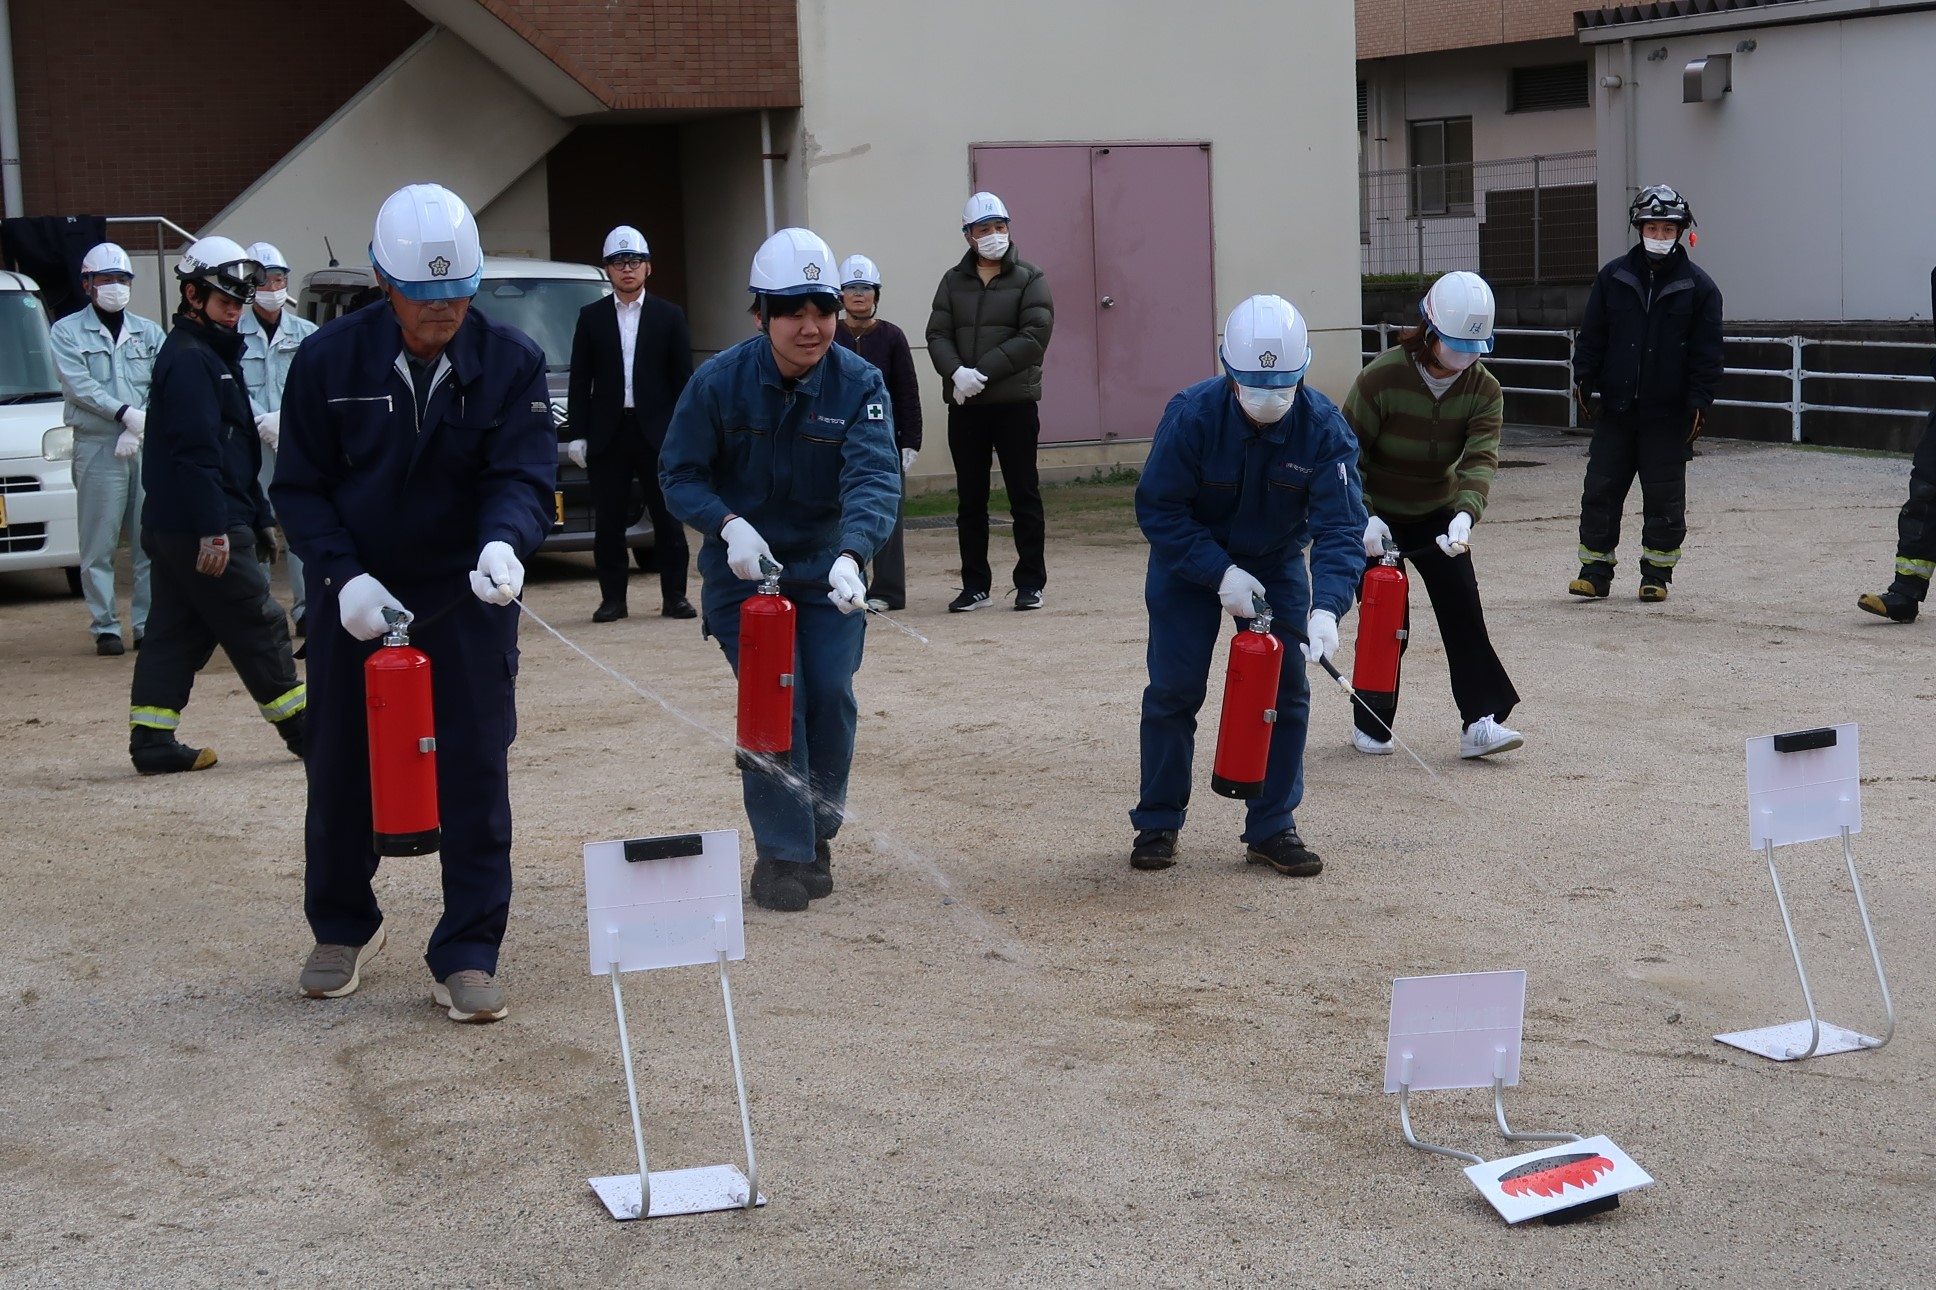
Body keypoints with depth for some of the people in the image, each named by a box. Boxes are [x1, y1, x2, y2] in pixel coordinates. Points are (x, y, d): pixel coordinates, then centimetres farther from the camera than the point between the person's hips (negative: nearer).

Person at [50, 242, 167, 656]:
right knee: (99, 545, -3)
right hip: (97, 448, -3)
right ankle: (105, 627, 2)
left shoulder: (149, 332, 14)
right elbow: (79, 385, -7)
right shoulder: (68, 332, 6)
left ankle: (149, 623, 7)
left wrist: (140, 429, -10)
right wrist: (126, 413, -16)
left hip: (148, 448, 3)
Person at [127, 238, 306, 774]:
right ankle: (302, 730, 7)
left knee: (175, 634, 9)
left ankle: (151, 741, 8)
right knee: (259, 629, -1)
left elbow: (234, 450, 24)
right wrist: (214, 528, -25)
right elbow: (195, 451, -21)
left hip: (170, 527, 10)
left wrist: (259, 517, 23)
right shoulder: (189, 359, -13)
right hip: (201, 528, -10)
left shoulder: (212, 356, 20)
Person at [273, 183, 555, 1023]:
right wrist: (344, 575, -18)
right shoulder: (329, 360, -8)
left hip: (470, 596, -1)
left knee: (475, 775, -2)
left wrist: (503, 543, -35)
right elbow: (299, 488, -4)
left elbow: (524, 475, -14)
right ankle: (342, 927, 33)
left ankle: (467, 953, 9)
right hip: (355, 595, 1)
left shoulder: (511, 362, -9)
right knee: (341, 771, 12)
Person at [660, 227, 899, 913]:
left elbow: (874, 478, -26)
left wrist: (853, 555, -44)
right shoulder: (719, 381, -13)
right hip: (743, 567, -1)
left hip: (829, 567, 1)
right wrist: (729, 525, -26)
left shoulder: (860, 384, -13)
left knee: (830, 695, -4)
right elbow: (679, 474, -6)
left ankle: (817, 836, 20)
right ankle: (780, 855, -2)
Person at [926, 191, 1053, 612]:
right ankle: (975, 585, 14)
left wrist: (982, 372, -16)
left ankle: (1030, 583, 9)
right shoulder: (953, 282, 11)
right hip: (964, 406, 3)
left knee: (1024, 496, 2)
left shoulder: (1029, 279, 1)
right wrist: (956, 372, -18)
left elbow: (1035, 336, -10)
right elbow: (937, 335, 3)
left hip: (1015, 403, -3)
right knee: (971, 500, 7)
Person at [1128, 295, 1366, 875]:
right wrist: (1221, 574, -28)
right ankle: (1157, 824, 12)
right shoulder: (1192, 414, -27)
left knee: (1286, 690, -4)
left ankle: (1272, 828, 9)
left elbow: (1339, 524, -27)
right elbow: (1158, 507, -21)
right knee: (1174, 688, -3)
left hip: (1277, 562, 2)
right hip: (1189, 561, -1)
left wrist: (1326, 608, -42)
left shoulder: (1323, 427, -24)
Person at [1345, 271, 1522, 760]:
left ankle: (1481, 721, -7)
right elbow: (1348, 454, -16)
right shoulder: (1382, 377, -22)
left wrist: (1465, 516, -42)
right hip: (1376, 517, -4)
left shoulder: (1484, 390, -11)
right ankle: (1370, 725, 14)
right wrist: (1364, 518, -27)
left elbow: (1480, 460, -23)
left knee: (1463, 610, -7)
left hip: (1438, 515, 4)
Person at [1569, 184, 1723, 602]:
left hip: (1668, 414, -2)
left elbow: (1707, 352, -1)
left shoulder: (1698, 287, 1)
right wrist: (1584, 377, -3)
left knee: (1664, 499, 4)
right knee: (1600, 490, 2)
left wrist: (1699, 402, -8)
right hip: (1616, 409, 2)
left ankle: (1657, 573, 14)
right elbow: (1592, 333, 8)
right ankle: (1595, 570, 10)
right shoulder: (1613, 277, 5)